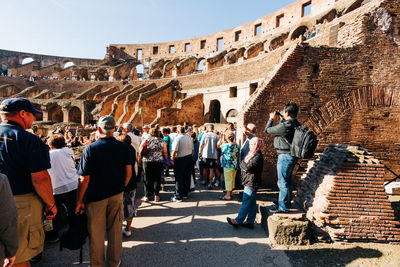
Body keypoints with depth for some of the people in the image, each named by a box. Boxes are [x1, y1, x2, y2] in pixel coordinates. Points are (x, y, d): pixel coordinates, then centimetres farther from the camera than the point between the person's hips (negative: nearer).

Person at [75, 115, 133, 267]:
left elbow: (84, 179, -14)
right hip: (117, 195, 3)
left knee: (96, 233, 14)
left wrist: (79, 201, -3)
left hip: (96, 196, -2)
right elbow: (129, 173, -1)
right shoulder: (124, 147, -7)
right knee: (115, 230, 17)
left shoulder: (90, 149, -15)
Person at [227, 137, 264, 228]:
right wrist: (245, 165, -6)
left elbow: (248, 168, -23)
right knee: (252, 203, 14)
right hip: (249, 182, 9)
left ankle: (238, 220, 6)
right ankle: (250, 222, 21)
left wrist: (244, 165, -5)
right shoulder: (252, 154, 15)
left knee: (246, 203, -1)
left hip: (251, 184, -9)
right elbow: (241, 164, 13)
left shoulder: (258, 156, -17)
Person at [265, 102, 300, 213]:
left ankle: (283, 207, 9)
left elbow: (267, 130, -11)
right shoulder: (295, 124, 5)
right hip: (292, 156, 10)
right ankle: (287, 203, 33)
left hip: (285, 156, -10)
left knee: (283, 182, 0)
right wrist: (282, 119, 17)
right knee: (287, 181, 20)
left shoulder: (284, 126, -23)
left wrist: (271, 118, 4)